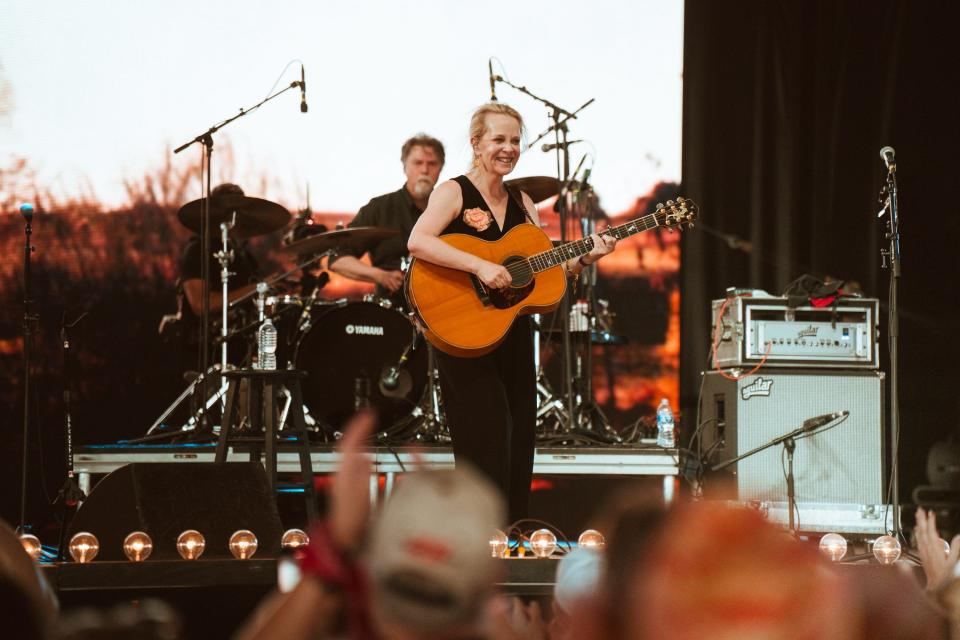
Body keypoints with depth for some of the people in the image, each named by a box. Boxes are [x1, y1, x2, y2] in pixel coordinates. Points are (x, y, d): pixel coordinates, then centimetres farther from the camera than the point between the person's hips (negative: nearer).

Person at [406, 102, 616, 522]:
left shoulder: (521, 204, 14)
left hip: (513, 337, 7)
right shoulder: (454, 193, -5)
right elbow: (417, 242, -23)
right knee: (487, 452, -9)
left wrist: (585, 258, -7)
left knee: (519, 450, 7)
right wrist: (480, 266, -29)